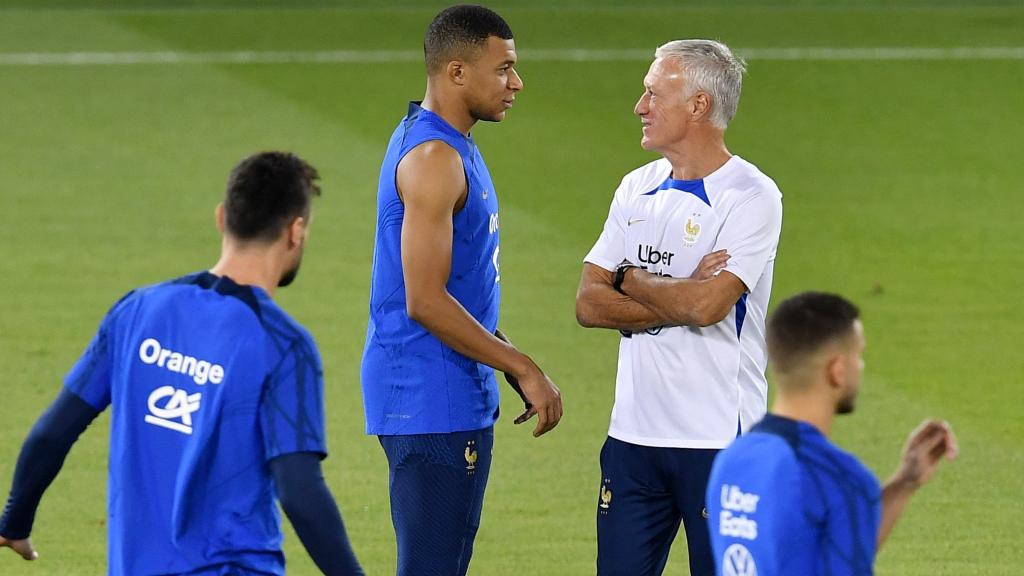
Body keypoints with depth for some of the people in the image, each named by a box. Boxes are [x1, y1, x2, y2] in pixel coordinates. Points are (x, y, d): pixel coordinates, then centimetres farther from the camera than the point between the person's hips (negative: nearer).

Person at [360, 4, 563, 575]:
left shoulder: (451, 146, 15)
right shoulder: (433, 159, -18)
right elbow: (425, 302, -23)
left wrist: (518, 371, 19)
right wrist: (525, 370, -17)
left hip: (460, 398, 11)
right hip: (431, 402, -11)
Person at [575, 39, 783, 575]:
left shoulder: (751, 196, -8)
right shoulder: (638, 189, 12)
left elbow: (705, 305, -21)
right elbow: (589, 304, 4)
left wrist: (630, 279, -3)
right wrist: (679, 300, -10)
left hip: (719, 439, -6)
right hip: (633, 432, 6)